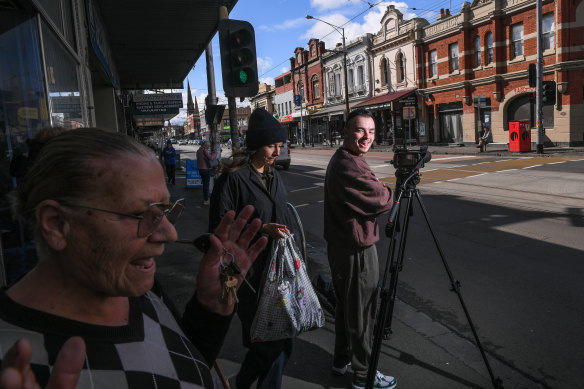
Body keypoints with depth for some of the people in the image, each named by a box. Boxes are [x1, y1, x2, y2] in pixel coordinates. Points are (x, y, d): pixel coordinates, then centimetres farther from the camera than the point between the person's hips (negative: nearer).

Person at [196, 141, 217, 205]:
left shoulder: (198, 150, 13)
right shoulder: (204, 150, -15)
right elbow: (210, 157, -25)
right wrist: (215, 154, -8)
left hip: (200, 169, 9)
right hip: (206, 169, -9)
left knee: (204, 184, 19)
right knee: (206, 185, -4)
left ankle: (204, 198, 26)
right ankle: (206, 200, -3)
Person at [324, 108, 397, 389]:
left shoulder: (340, 159, 11)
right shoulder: (350, 167, -23)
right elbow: (381, 200, -19)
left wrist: (385, 191, 1)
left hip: (340, 246, 10)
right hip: (356, 250, -10)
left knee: (346, 305, 22)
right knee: (361, 312, 5)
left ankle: (341, 360, 38)